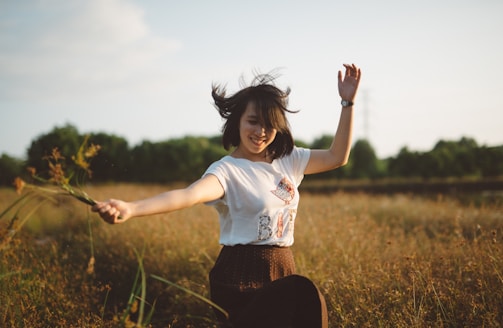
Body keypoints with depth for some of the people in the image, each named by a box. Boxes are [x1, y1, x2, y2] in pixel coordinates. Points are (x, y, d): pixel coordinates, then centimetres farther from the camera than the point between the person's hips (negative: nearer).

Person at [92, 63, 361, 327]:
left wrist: (347, 103, 4)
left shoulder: (288, 159, 6)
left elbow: (337, 157, 10)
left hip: (283, 271, 6)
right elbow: (189, 194, -32)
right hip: (240, 277, -6)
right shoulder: (227, 170, -14)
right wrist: (131, 209, -50)